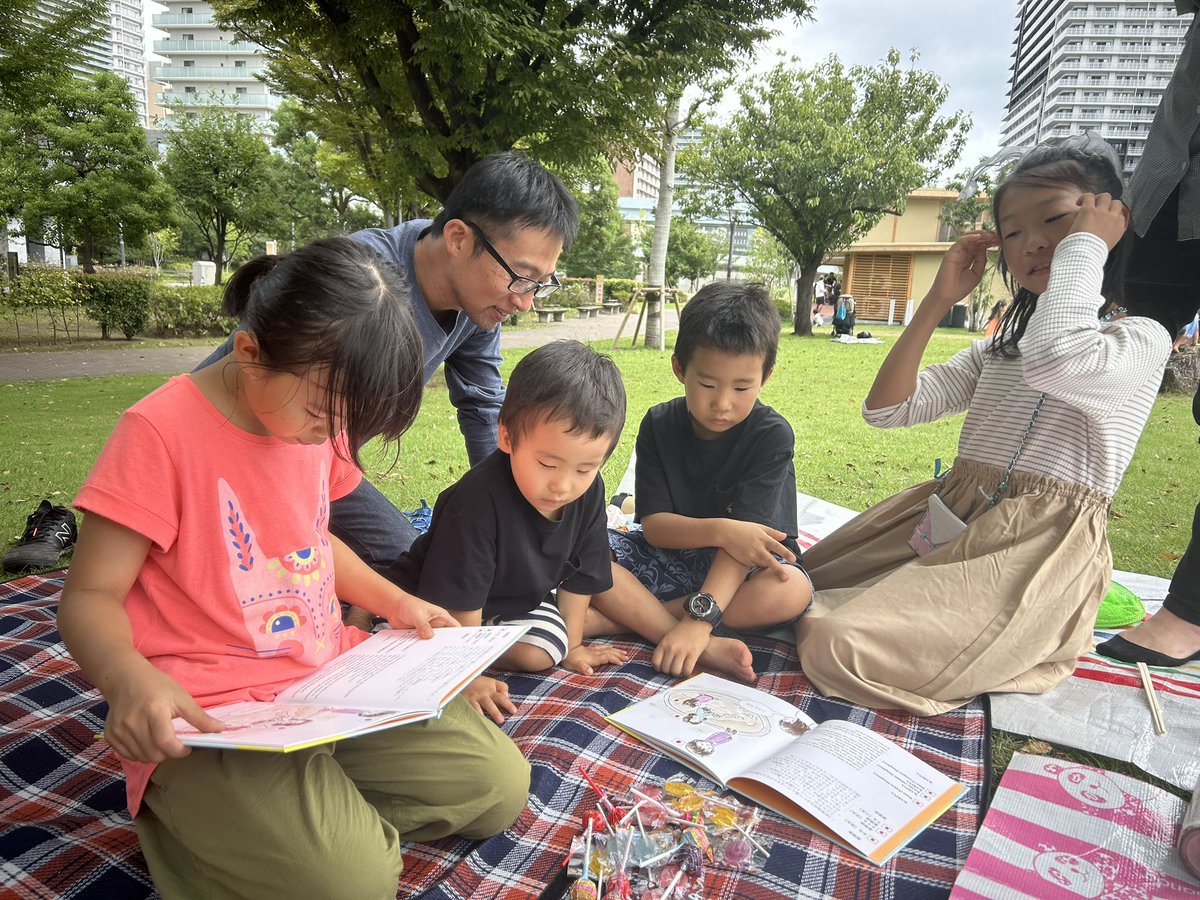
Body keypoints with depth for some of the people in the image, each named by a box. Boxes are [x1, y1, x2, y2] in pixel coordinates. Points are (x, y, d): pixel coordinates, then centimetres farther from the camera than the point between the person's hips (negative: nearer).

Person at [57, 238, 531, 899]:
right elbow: (90, 597, -13)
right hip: (212, 715, -6)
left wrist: (396, 603, 9)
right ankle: (189, 822, 2)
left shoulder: (319, 415, 6)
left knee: (500, 786, -2)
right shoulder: (162, 431, -16)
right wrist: (129, 678, -35)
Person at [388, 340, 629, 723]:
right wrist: (469, 677, -24)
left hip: (514, 599, 5)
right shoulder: (478, 501, -37)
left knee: (539, 654, -19)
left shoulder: (589, 493, -18)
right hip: (435, 606, -5)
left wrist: (571, 645, 4)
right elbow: (461, 601, -29)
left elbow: (581, 573, -2)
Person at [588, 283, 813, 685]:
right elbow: (653, 525, -14)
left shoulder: (772, 435, -16)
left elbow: (743, 533, -25)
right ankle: (706, 648, -31)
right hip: (671, 555, 3)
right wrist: (719, 531, -34)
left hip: (743, 563, -2)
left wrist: (699, 617, -38)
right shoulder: (658, 425, -7)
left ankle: (628, 615, -28)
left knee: (792, 590, -36)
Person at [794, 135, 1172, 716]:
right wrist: (938, 300, 4)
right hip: (948, 524, 7)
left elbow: (1053, 361, -30)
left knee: (836, 646, -24)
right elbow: (886, 410, 8)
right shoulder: (997, 352, 19)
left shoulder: (1141, 340, -3)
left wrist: (1083, 245, -13)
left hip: (1038, 553, -7)